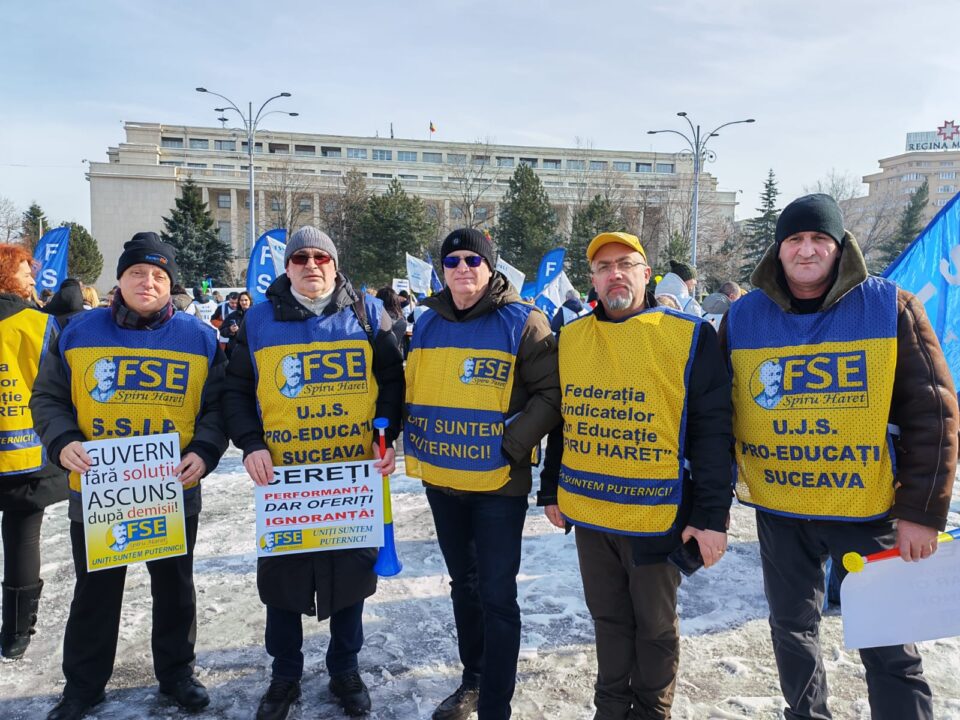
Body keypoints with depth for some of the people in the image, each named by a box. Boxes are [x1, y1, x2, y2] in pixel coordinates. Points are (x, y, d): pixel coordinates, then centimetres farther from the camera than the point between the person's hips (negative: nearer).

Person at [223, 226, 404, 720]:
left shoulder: (367, 315, 3)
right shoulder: (260, 320, 3)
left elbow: (392, 382, 5)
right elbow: (236, 391, 6)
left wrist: (388, 436, -6)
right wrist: (251, 445, -7)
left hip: (355, 474, 0)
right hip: (283, 475, 0)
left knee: (351, 571, 12)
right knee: (282, 575, 11)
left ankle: (345, 669, 34)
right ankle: (285, 675, 33)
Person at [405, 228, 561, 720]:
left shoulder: (522, 322, -9)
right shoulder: (427, 324, 8)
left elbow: (551, 392, -12)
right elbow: (410, 390, 18)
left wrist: (512, 444, -19)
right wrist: (413, 443, 7)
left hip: (498, 484, -5)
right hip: (439, 480, 6)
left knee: (497, 596, 1)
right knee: (463, 585, 20)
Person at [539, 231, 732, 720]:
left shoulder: (690, 337, -9)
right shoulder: (569, 338, 5)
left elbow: (712, 432, -11)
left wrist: (712, 515, -13)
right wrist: (551, 491, 12)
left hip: (656, 515, -3)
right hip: (588, 513, 4)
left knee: (655, 625, 15)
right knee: (608, 619, 20)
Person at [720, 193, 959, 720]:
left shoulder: (891, 308, -7)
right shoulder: (743, 317, -2)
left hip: (870, 511, -2)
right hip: (777, 510, 3)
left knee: (888, 646, 10)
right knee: (792, 629, 18)